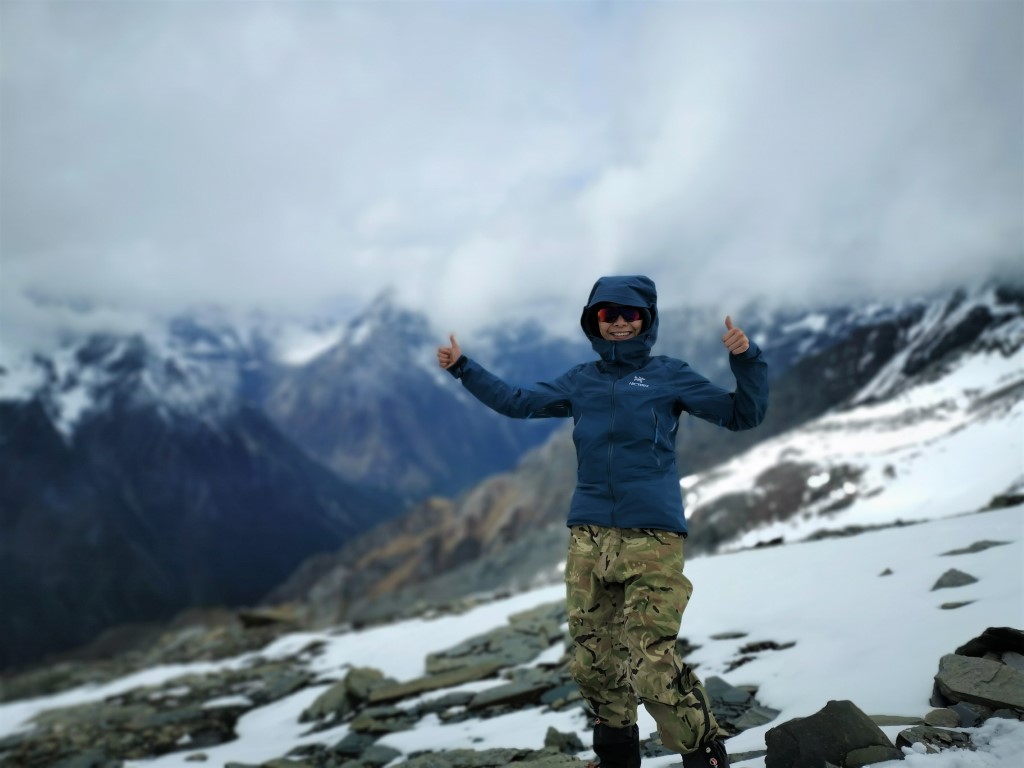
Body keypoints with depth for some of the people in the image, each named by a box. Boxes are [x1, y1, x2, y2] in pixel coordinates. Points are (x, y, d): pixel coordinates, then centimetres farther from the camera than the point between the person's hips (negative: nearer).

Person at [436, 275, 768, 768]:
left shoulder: (669, 375, 6)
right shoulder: (580, 382, 16)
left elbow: (742, 415, 6)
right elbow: (518, 402, 24)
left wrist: (746, 360, -10)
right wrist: (463, 368, 22)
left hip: (652, 538, -4)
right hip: (588, 537, 5)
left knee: (651, 666, -14)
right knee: (593, 664, 7)